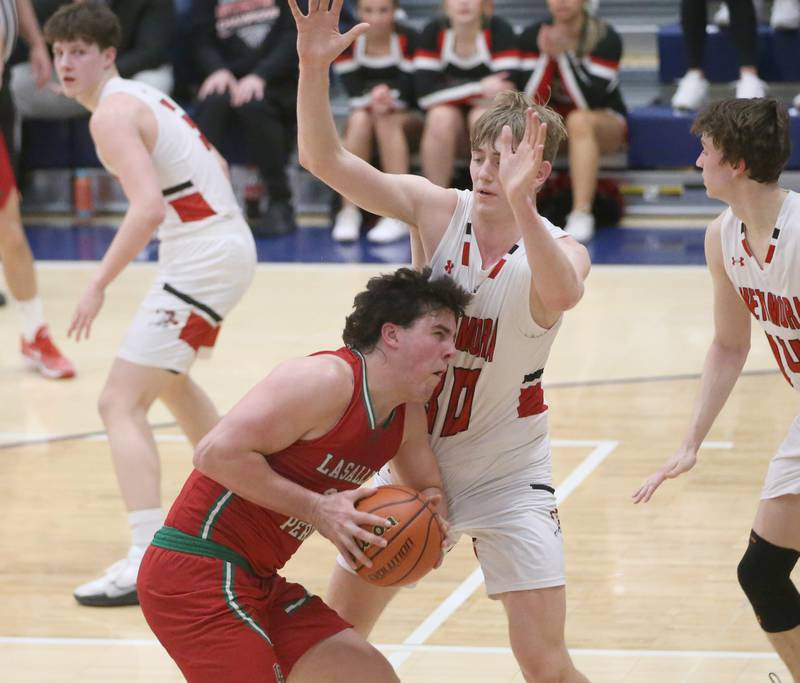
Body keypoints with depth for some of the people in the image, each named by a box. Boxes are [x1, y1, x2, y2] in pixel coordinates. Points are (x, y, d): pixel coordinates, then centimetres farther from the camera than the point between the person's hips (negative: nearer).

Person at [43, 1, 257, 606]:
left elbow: (149, 207, -27)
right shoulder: (143, 97, 15)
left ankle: (148, 564, -25)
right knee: (168, 377, 33)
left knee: (121, 402, -13)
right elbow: (214, 166, 26)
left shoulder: (112, 114, -14)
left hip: (201, 257, -10)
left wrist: (100, 286, -25)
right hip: (230, 244, 10)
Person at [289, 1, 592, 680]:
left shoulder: (558, 250, -18)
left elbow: (560, 294, -43)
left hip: (506, 473, -3)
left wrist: (519, 203, -59)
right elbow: (325, 159, -16)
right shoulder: (436, 209, -9)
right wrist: (313, 69, -32)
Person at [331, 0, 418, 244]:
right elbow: (354, 93, -10)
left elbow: (411, 91, -16)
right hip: (364, 110, 2)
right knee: (359, 119, -32)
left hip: (405, 117, -2)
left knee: (386, 119, -35)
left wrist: (389, 98, -36)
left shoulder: (409, 39, -12)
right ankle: (349, 211, -34)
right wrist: (373, 98, -32)